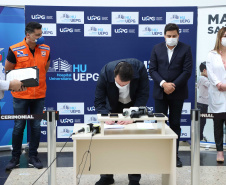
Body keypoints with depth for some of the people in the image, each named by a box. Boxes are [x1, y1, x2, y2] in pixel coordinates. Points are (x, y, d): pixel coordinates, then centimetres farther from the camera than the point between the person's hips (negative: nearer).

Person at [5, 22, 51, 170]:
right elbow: (8, 71, 3)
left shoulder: (45, 50, 1)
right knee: (19, 127, 5)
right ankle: (15, 158, 18)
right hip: (21, 96, -3)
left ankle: (33, 157, 19)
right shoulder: (15, 50, -9)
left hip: (39, 95, 3)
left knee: (36, 127, 7)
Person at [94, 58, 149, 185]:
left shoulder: (140, 68, -33)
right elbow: (99, 101, -21)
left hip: (135, 105, -1)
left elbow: (144, 95, -24)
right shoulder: (106, 72, -30)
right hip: (114, 106, 1)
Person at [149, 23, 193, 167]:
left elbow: (187, 71, -6)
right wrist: (163, 84, -14)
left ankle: (175, 154, 15)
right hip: (160, 92, 1)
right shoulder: (157, 49, 6)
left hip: (177, 93, -1)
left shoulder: (185, 49, 0)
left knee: (175, 124, 7)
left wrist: (173, 85, -14)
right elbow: (152, 69, 0)